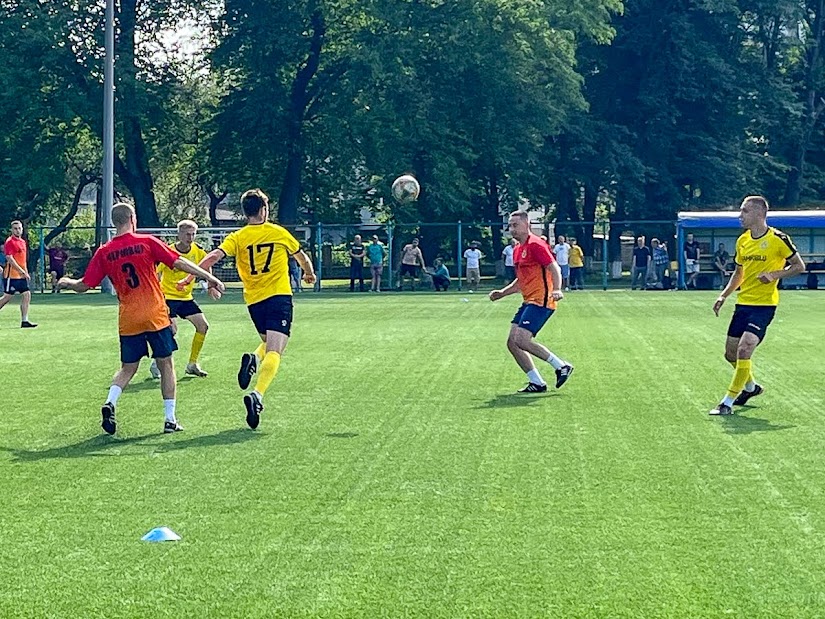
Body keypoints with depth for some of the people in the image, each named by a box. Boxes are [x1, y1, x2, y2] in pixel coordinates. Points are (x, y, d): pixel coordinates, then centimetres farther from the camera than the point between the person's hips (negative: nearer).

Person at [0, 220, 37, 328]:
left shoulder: (23, 242, 15)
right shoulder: (10, 242, -11)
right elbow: (10, 259, -19)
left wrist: (26, 272, 17)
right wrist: (23, 272, -22)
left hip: (21, 275, 8)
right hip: (11, 275, -8)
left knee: (26, 295, 0)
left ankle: (24, 321, 0)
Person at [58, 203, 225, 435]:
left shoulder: (104, 252, 1)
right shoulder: (147, 242, -5)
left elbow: (84, 286, 4)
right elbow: (178, 262, -8)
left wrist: (67, 282, 25)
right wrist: (209, 277, -2)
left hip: (127, 320, 2)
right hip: (156, 317, -2)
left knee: (128, 368, 15)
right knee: (166, 365, 8)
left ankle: (110, 402, -10)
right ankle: (170, 419, 6)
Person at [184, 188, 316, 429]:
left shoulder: (238, 238, 3)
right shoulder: (279, 233, 6)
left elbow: (215, 256, -13)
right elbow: (301, 256, 22)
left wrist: (190, 277, -11)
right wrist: (309, 274, 43)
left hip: (254, 300, 3)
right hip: (279, 296, -3)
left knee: (269, 344, 26)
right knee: (274, 352, -13)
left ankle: (253, 360, -7)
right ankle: (257, 395, -36)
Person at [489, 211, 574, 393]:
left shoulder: (535, 245, -10)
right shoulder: (517, 250, 19)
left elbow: (554, 268, -19)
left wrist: (556, 289, -35)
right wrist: (502, 293, 20)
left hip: (541, 301, -10)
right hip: (529, 302, 10)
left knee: (521, 340, -19)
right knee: (512, 342, 2)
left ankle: (561, 366, -7)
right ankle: (537, 383, 6)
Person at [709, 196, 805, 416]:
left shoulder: (778, 239, -10)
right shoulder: (742, 241, 9)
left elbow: (799, 266, -3)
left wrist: (774, 275, -17)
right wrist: (724, 296, 10)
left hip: (764, 304, -7)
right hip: (743, 303, 7)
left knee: (744, 350, -18)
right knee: (731, 353, 11)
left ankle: (728, 401, -10)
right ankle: (750, 386, 38)